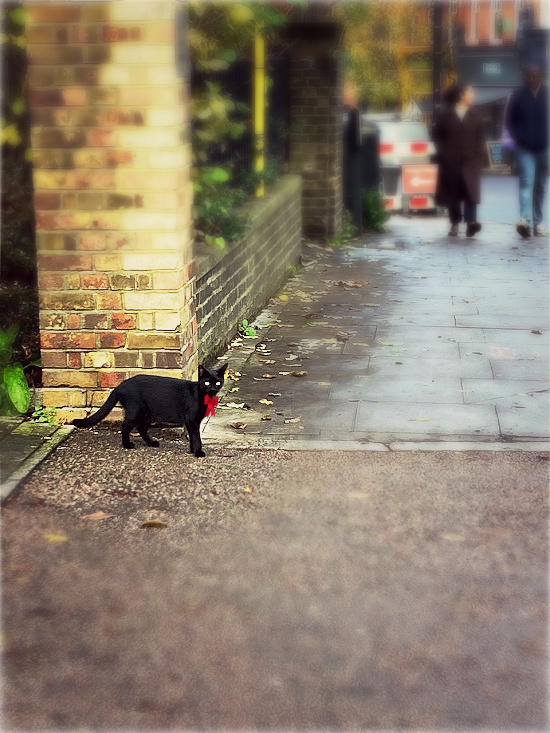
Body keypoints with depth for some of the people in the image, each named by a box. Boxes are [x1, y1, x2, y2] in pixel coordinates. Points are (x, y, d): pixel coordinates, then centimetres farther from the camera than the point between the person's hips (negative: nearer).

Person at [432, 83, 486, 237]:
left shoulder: (475, 115, 10)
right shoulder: (446, 115, 4)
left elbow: (480, 136, 9)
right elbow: (437, 135, 7)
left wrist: (480, 155, 0)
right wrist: (442, 152, -2)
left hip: (471, 160, 0)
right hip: (451, 161, 0)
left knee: (470, 190, -15)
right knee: (453, 193, 5)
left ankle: (471, 222, -21)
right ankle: (455, 223, 15)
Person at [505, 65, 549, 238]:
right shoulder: (518, 96, 2)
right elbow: (509, 121, 8)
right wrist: (518, 138, -4)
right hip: (525, 149, -2)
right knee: (526, 182, -16)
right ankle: (524, 219, -28)